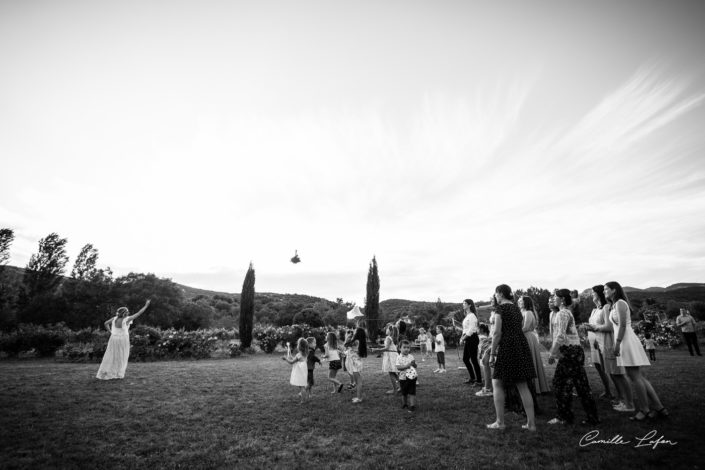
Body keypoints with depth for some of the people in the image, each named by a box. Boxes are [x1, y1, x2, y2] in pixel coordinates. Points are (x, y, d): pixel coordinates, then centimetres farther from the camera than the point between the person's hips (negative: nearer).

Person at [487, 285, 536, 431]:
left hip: (507, 347, -8)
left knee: (497, 383, 4)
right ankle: (531, 423, 15)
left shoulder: (500, 308, -9)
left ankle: (500, 422, 6)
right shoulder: (517, 308, 14)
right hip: (522, 345, 8)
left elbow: (497, 333, -15)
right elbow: (519, 329, 14)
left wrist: (492, 353, -9)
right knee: (523, 386, 11)